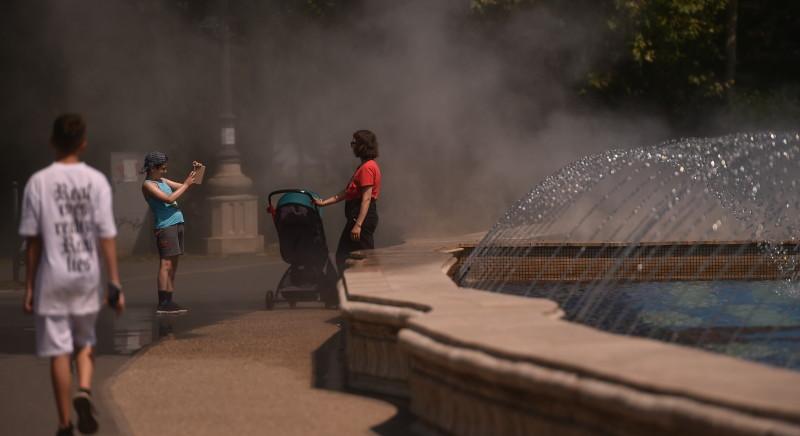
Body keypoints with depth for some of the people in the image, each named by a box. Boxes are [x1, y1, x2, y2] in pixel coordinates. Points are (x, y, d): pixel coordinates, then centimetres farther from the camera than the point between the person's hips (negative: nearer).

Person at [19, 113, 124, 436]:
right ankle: (84, 391, -6)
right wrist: (115, 284, -1)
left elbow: (32, 240, -3)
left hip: (52, 279, -1)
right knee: (85, 343, 20)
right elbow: (107, 236, -5)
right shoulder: (96, 180, -3)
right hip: (87, 276, 1)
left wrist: (29, 287, 4)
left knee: (59, 351, 4)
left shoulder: (39, 182, -5)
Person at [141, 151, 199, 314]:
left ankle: (169, 302, 8)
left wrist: (194, 172, 15)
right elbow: (169, 198, -17)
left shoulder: (162, 181, 19)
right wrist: (186, 184, -10)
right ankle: (162, 304, -14)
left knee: (173, 265, 7)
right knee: (166, 264, -12)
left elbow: (181, 187, 29)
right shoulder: (148, 185, -7)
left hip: (176, 224, 9)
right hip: (165, 226, -9)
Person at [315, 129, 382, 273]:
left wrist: (358, 225, -25)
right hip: (362, 217, 10)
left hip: (363, 217, -10)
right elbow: (346, 193, 18)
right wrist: (324, 202, 15)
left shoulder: (367, 168, -15)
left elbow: (366, 199, -21)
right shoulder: (365, 166, 17)